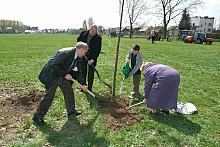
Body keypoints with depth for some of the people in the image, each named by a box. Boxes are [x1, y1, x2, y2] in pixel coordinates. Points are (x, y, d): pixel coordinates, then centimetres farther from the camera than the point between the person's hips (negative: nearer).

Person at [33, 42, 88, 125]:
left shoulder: (76, 57, 1)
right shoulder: (65, 53, -28)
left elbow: (75, 71, 10)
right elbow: (54, 66, -29)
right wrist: (65, 75, -25)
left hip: (63, 75, 9)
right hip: (52, 75, -9)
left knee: (69, 91, 9)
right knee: (49, 96, -5)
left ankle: (71, 112, 24)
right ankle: (37, 117, 11)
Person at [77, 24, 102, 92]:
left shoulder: (98, 38, -9)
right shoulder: (83, 34, -2)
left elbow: (98, 50, -11)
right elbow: (78, 40, 18)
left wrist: (93, 59, -20)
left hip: (92, 57, -2)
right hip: (83, 56, 2)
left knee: (91, 73, 1)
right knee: (83, 72, 6)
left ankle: (90, 88, 14)